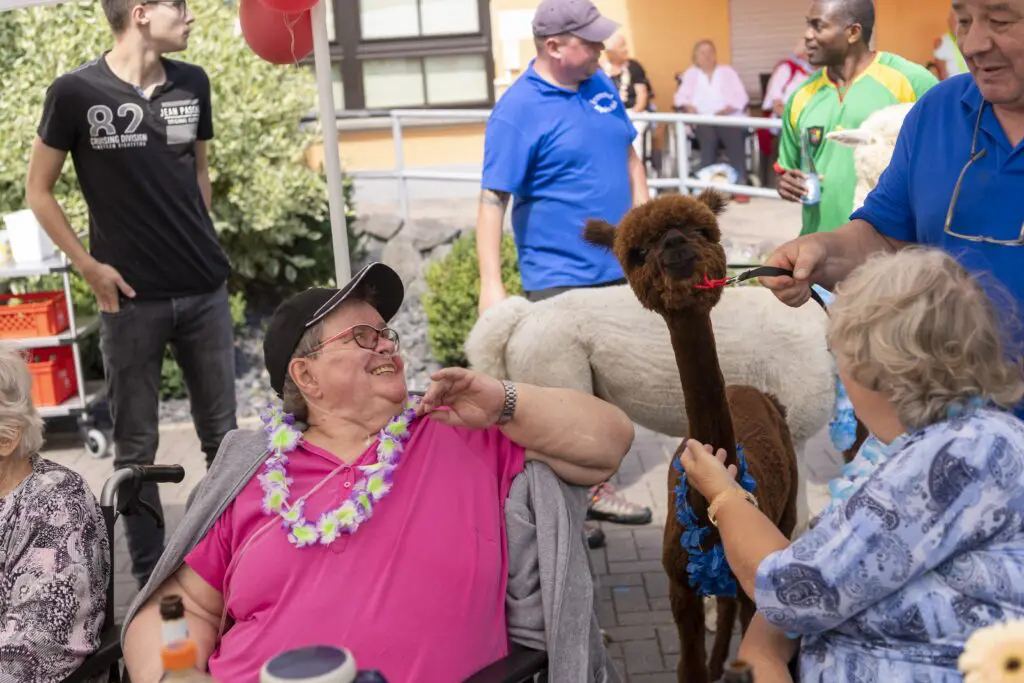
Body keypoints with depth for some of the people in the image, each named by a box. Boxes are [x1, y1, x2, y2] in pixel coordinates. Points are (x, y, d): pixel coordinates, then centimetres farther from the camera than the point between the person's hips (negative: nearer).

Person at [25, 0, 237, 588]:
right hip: (130, 297, -3)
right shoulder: (76, 92, -7)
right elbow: (39, 190, 1)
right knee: (137, 445, 6)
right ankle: (151, 575, 18)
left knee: (223, 434, 10)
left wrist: (199, 243, 10)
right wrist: (89, 266, -5)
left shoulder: (193, 84, 5)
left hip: (205, 289, 4)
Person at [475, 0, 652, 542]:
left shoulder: (601, 86, 7)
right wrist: (490, 284, -22)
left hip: (616, 269, 7)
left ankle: (596, 488, 31)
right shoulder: (518, 111, -15)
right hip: (559, 278, -7)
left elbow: (629, 157, 18)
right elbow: (493, 201, -17)